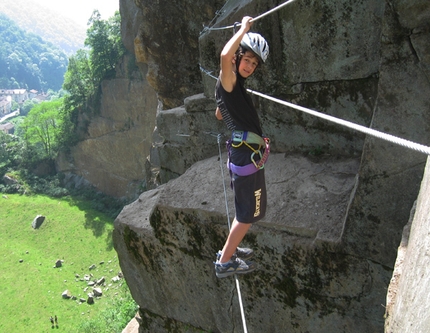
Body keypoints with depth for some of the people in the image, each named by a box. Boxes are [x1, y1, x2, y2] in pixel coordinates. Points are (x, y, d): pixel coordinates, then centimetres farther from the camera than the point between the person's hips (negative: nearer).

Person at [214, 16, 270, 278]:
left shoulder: (235, 87, 17)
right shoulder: (228, 82, -12)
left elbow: (219, 114, 32)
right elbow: (225, 55, -35)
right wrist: (244, 28, -20)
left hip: (245, 155, 10)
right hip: (248, 157, -10)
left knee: (245, 210, 23)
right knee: (248, 214, 2)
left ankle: (231, 249, 38)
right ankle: (225, 262, 15)